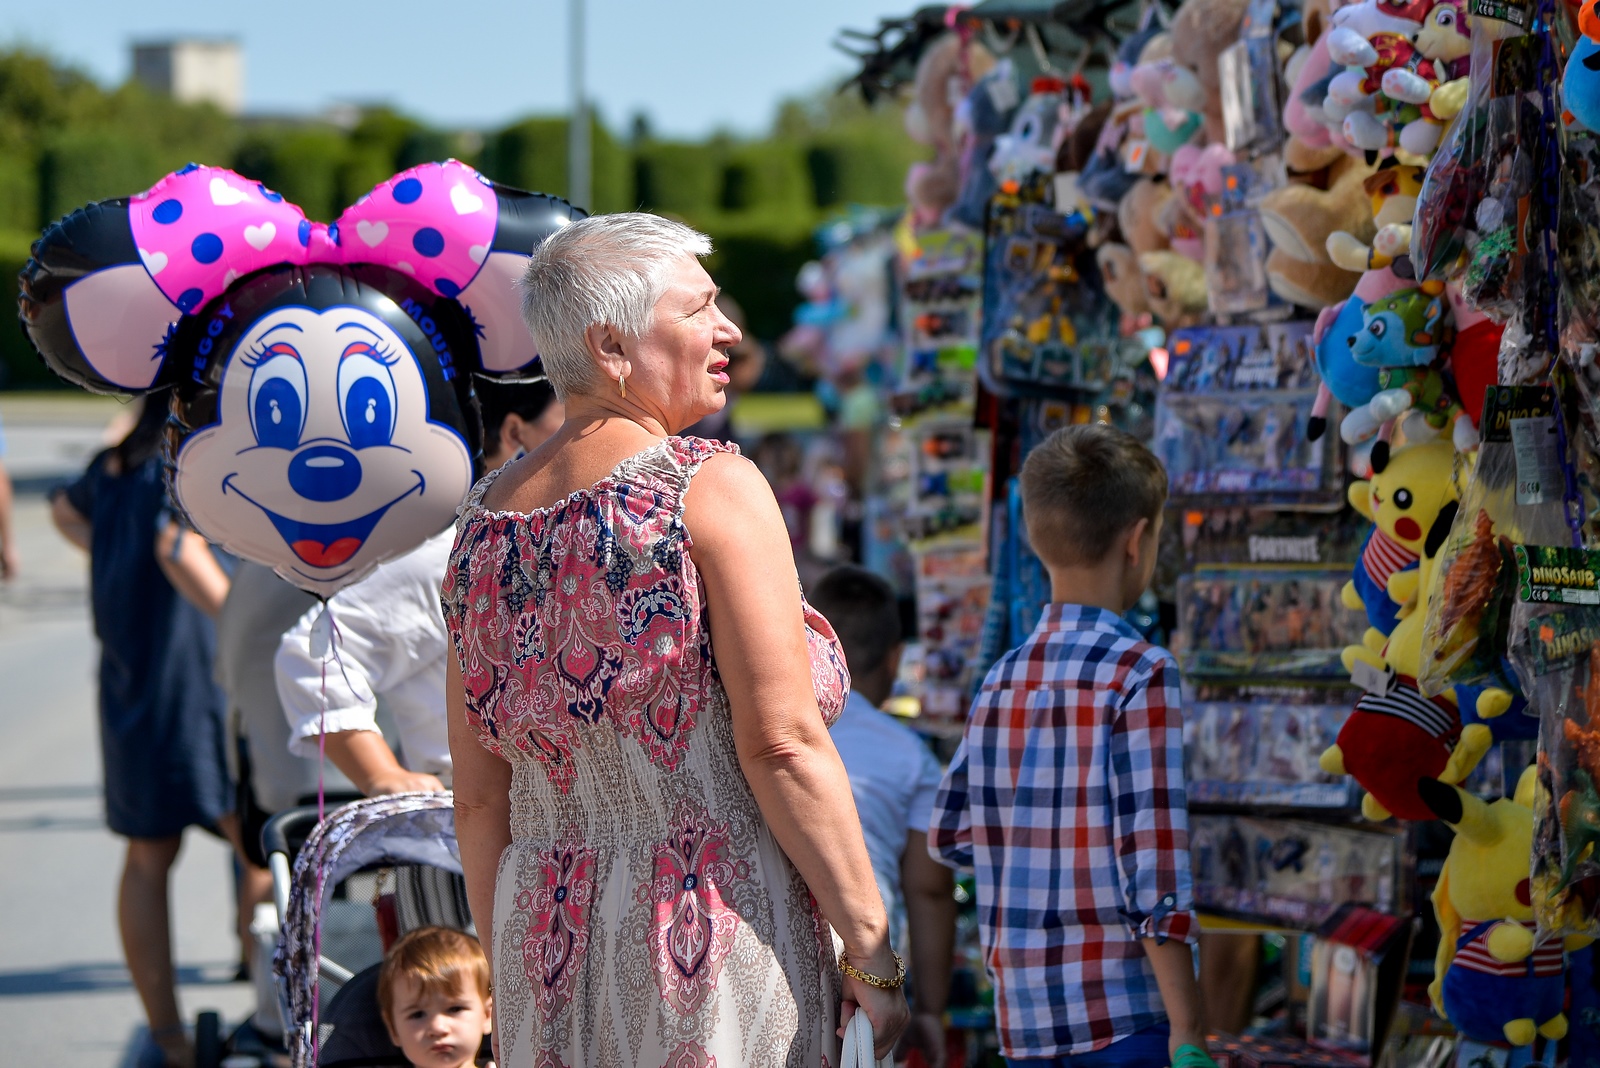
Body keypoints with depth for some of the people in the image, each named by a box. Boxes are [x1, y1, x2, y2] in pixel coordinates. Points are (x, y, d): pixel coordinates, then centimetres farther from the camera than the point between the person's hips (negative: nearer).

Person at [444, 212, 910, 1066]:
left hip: (548, 935, 6)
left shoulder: (486, 521, 11)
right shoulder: (711, 486, -7)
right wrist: (873, 953, -9)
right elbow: (782, 743, -13)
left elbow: (478, 801, 12)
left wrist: (514, 970, 18)